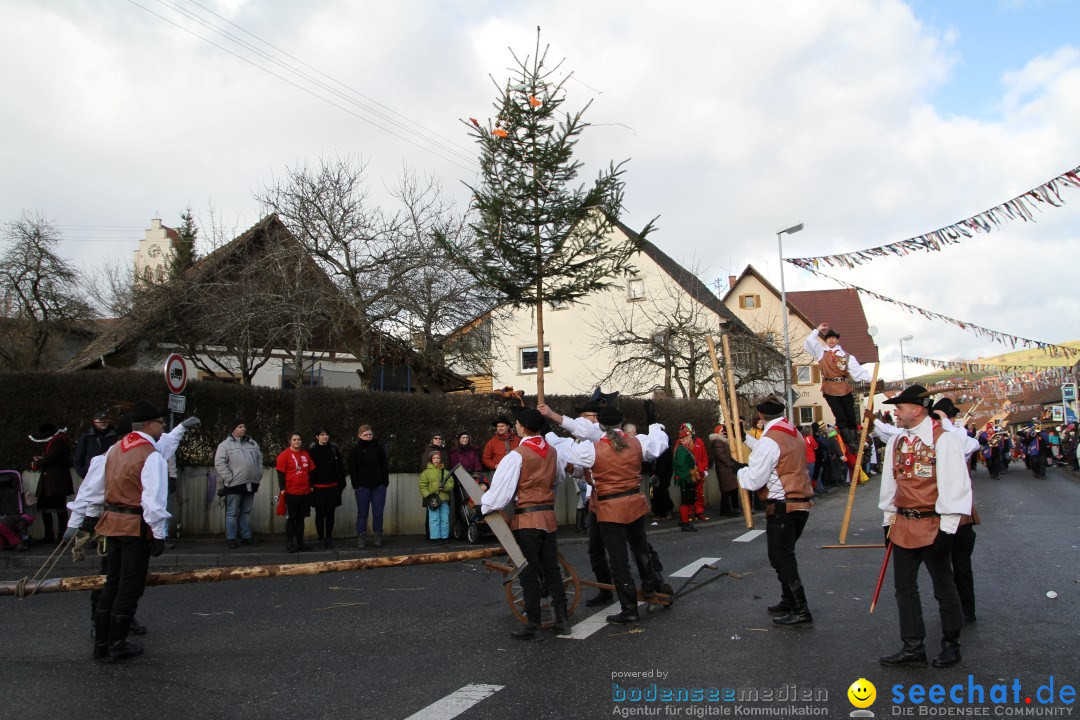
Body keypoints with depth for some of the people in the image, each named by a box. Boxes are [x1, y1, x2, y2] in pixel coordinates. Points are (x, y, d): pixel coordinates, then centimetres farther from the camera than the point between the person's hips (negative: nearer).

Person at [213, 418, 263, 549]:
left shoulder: (252, 444, 14)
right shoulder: (225, 445, -3)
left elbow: (259, 459, 19)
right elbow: (219, 463, -9)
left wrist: (258, 475, 9)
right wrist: (229, 478, -14)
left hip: (250, 484, 5)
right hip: (234, 484, -5)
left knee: (246, 512, 13)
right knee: (232, 512, 1)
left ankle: (246, 536, 20)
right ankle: (230, 538, 7)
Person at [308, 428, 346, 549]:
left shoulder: (334, 449, 3)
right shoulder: (312, 450, -3)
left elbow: (340, 467, 6)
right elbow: (309, 469, -4)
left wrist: (342, 484, 3)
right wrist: (310, 485, -9)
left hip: (333, 487, 2)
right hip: (318, 488, -2)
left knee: (330, 513, 7)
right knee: (320, 514, 6)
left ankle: (329, 538, 17)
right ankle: (321, 539, 15)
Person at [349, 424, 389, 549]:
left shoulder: (378, 447, 4)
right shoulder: (355, 450, 0)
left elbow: (385, 465, 7)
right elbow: (352, 469, -1)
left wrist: (385, 482, 0)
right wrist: (355, 485, -7)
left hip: (379, 486, 1)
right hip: (363, 486, -1)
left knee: (378, 513, 3)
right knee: (362, 513, 4)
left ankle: (378, 537, 11)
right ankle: (361, 538, 9)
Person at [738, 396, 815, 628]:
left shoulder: (769, 440, -18)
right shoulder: (794, 433, 9)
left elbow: (753, 480, -19)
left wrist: (738, 470, 0)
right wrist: (746, 439, 35)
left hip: (782, 507, -9)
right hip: (802, 504, 9)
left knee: (781, 558, -2)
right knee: (785, 555, 21)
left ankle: (801, 613, -1)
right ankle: (789, 602, 31)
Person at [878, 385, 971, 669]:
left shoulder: (944, 439, -13)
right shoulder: (896, 441, 8)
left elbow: (954, 485, -15)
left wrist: (947, 528, -17)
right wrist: (889, 520, 15)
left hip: (933, 527, -6)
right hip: (903, 526, 7)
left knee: (943, 587, 9)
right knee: (904, 587, 9)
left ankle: (951, 645, 26)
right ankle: (913, 648, 18)